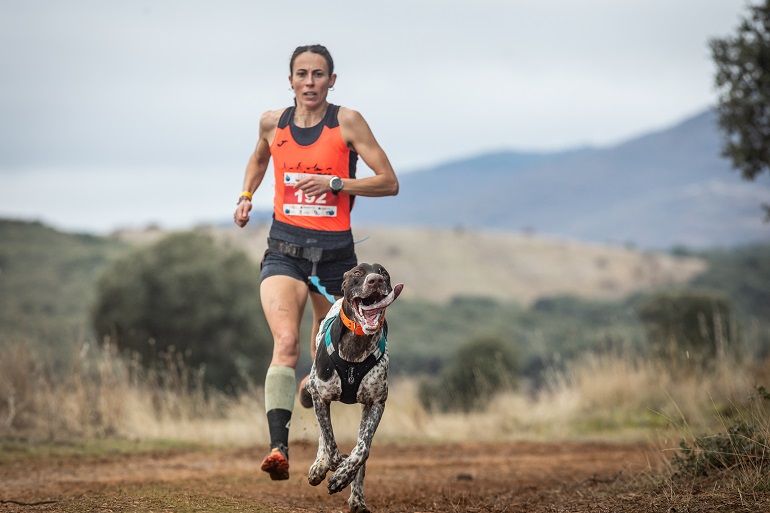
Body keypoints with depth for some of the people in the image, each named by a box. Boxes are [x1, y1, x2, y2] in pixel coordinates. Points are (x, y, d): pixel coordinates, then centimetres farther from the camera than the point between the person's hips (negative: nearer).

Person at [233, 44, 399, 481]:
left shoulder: (347, 122, -4)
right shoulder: (273, 122, 5)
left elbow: (389, 183, -6)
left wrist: (334, 183, -16)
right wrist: (247, 195, 13)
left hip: (334, 250, 0)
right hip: (285, 247, 0)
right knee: (286, 341, -23)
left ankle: (312, 380, 55)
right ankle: (279, 447, -33)